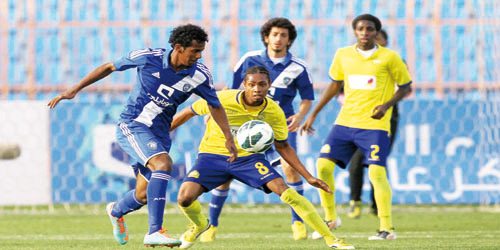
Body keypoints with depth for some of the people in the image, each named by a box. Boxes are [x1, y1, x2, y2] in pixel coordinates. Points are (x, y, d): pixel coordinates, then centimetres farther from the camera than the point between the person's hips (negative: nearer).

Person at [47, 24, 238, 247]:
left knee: (144, 195, 6)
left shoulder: (200, 76, -7)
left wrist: (229, 138, 2)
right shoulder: (148, 58, -14)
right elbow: (109, 68, 0)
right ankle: (154, 232, -32)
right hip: (131, 126, -5)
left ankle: (116, 211, 43)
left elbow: (215, 106, 10)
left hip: (159, 134, 5)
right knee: (163, 163, -30)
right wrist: (74, 90, 0)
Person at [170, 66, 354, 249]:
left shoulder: (274, 112, -12)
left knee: (282, 189, -22)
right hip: (212, 156, -1)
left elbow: (282, 147, 3)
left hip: (249, 158, 1)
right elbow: (188, 113, -3)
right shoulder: (221, 99, -20)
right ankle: (199, 225, 17)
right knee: (185, 198, -23)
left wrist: (309, 177, -2)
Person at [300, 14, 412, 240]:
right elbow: (335, 84, 20)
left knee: (376, 172, -16)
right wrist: (313, 115, 18)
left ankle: (387, 228, -8)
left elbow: (406, 87, 3)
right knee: (323, 165, -6)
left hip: (375, 124, -4)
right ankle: (330, 218, 12)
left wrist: (387, 105, -15)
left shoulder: (389, 57, -4)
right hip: (345, 122, 4)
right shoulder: (343, 55, 8)